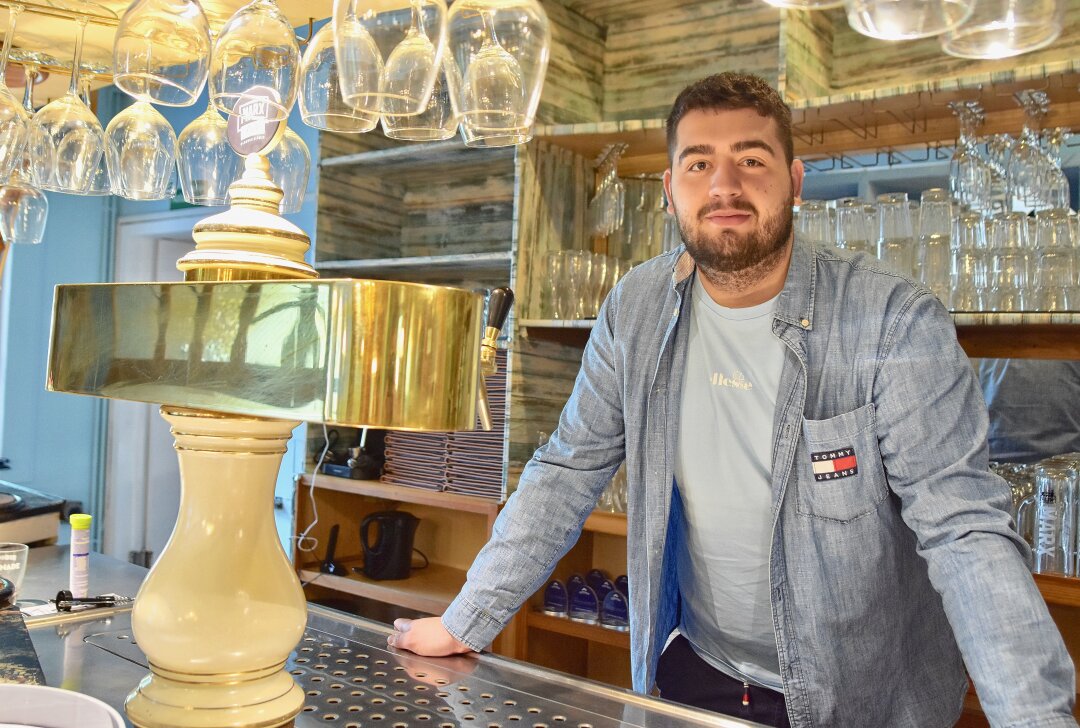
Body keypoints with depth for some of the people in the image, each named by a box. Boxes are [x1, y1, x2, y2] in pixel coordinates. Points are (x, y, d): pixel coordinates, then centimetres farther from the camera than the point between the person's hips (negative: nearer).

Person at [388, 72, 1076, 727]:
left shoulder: (897, 323, -20)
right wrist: (464, 624, -6)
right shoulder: (636, 310, -7)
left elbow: (966, 530, -22)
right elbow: (567, 474, -3)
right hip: (694, 670, 4)